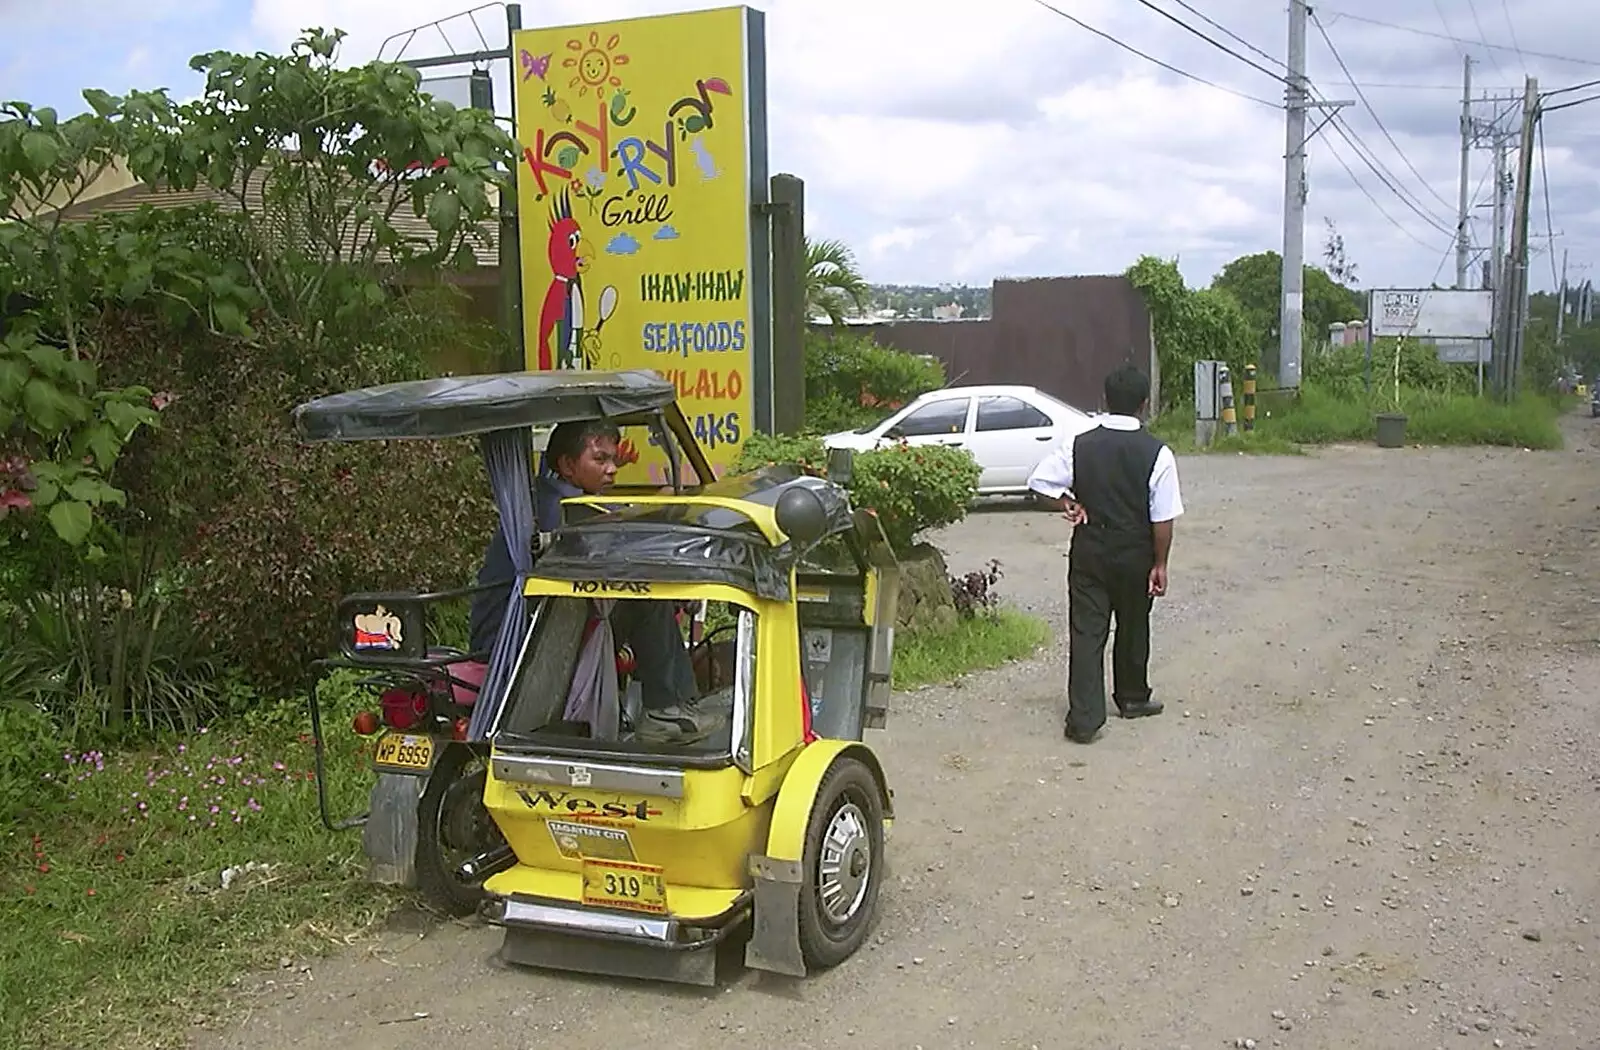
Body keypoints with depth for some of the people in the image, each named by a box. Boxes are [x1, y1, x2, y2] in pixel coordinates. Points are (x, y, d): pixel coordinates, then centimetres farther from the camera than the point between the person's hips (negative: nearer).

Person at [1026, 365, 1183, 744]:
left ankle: (1084, 717, -6)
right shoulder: (1157, 453, -12)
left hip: (1088, 553, 1)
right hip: (1135, 555, 0)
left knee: (1086, 631, 1)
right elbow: (1163, 518, -11)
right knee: (1133, 628, 18)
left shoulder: (1079, 445, -7)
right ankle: (1132, 698, 37)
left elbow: (1040, 480, -7)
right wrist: (1160, 564, -2)